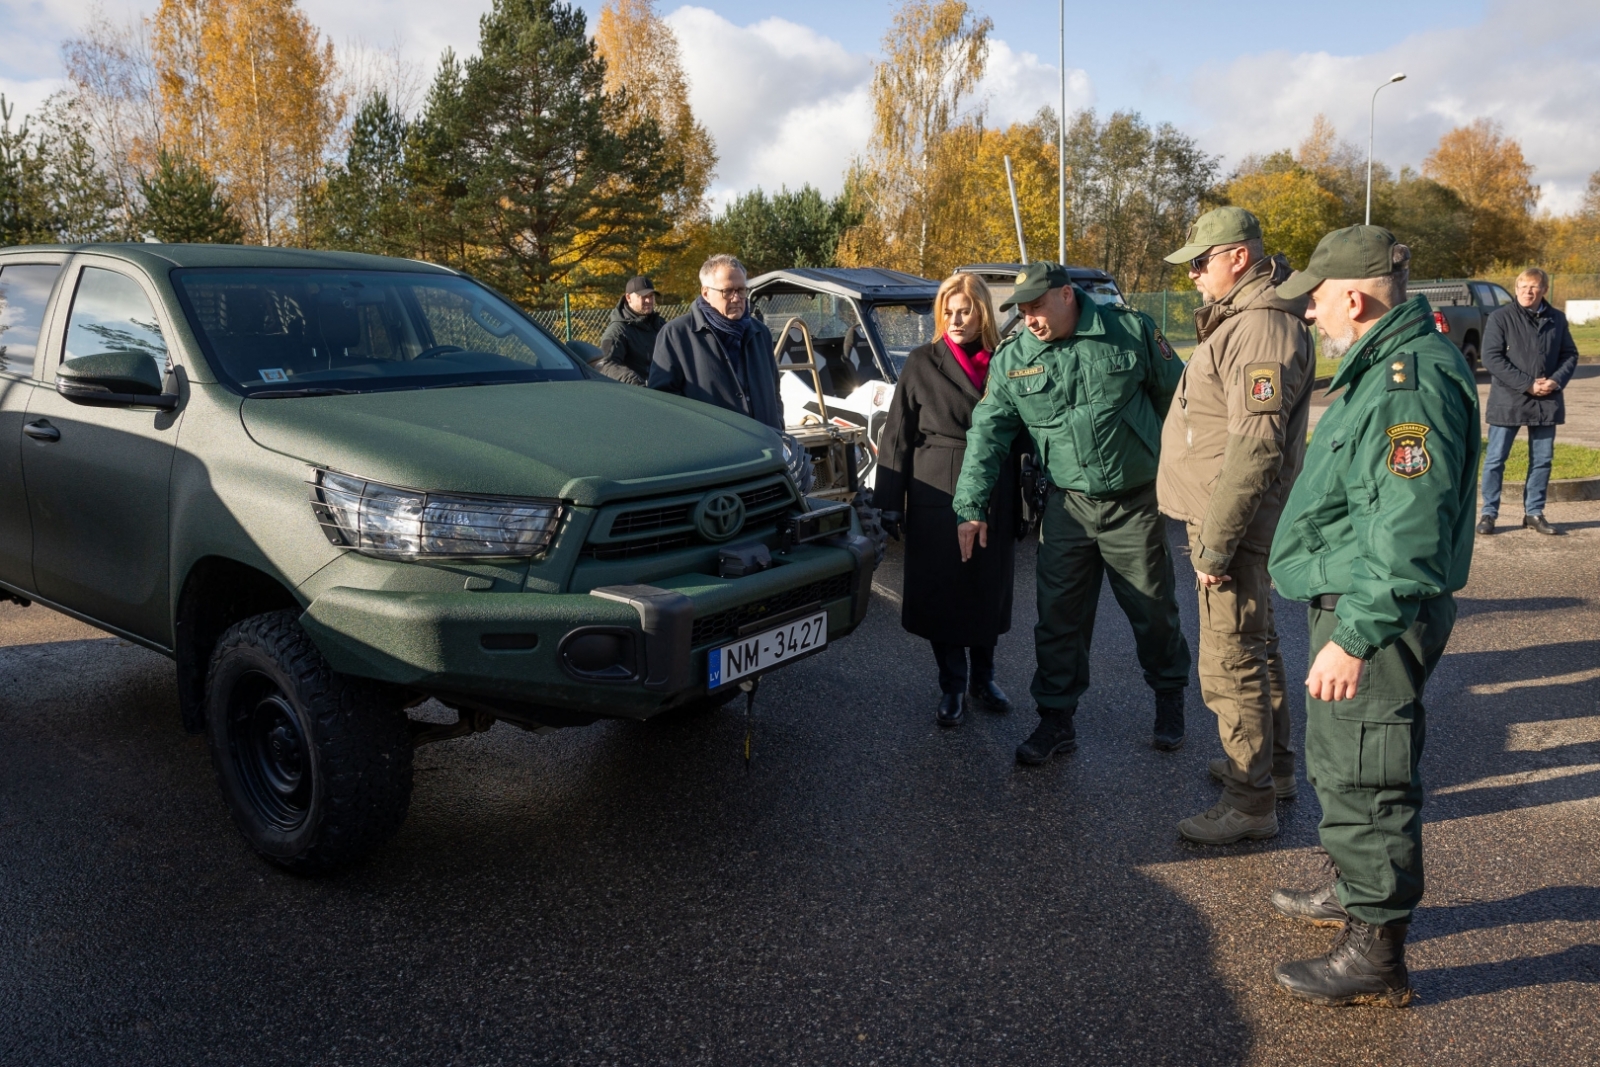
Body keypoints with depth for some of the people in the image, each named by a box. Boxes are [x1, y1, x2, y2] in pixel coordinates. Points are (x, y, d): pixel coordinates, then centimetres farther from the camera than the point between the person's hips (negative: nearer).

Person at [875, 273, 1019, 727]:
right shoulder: (922, 364, -2)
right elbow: (897, 436, -3)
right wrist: (889, 501, -8)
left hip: (994, 498, 2)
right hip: (936, 499, -2)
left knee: (990, 592, 12)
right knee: (941, 596, 5)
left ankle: (983, 679, 31)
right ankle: (952, 687, 21)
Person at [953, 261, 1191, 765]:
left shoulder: (1131, 330, -6)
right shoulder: (1012, 358, -1)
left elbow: (1176, 398, 2)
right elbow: (987, 433, -1)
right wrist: (971, 505, -8)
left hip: (1137, 502, -1)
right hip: (1068, 506, 2)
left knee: (1154, 611, 11)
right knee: (1059, 619, 3)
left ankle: (1170, 699, 35)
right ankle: (1056, 719, 17)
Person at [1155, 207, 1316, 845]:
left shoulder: (1264, 326, -20)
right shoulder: (1235, 318, 14)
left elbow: (1255, 447, -27)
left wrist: (1215, 545, -25)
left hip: (1234, 524, -11)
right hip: (1221, 516, 11)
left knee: (1231, 662, -4)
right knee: (1255, 646, 21)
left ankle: (1252, 803, 6)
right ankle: (1273, 764, 37)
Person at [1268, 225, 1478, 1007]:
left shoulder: (1409, 382, -24)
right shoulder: (1386, 366, 12)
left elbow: (1407, 537, -29)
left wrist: (1353, 637, -28)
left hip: (1377, 618, -11)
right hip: (1355, 604, 11)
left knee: (1363, 777, 0)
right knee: (1340, 761, 24)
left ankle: (1375, 955, 14)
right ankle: (1355, 891, 43)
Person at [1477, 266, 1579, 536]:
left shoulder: (1557, 319, 7)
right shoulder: (1501, 317, -6)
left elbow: (1570, 354, 11)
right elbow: (1491, 357, -12)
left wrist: (1556, 381, -9)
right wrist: (1527, 384, -16)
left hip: (1547, 402, 4)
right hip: (1507, 400, -4)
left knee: (1542, 459, 10)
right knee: (1495, 459, 0)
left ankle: (1534, 512, 21)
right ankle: (1489, 513, 10)